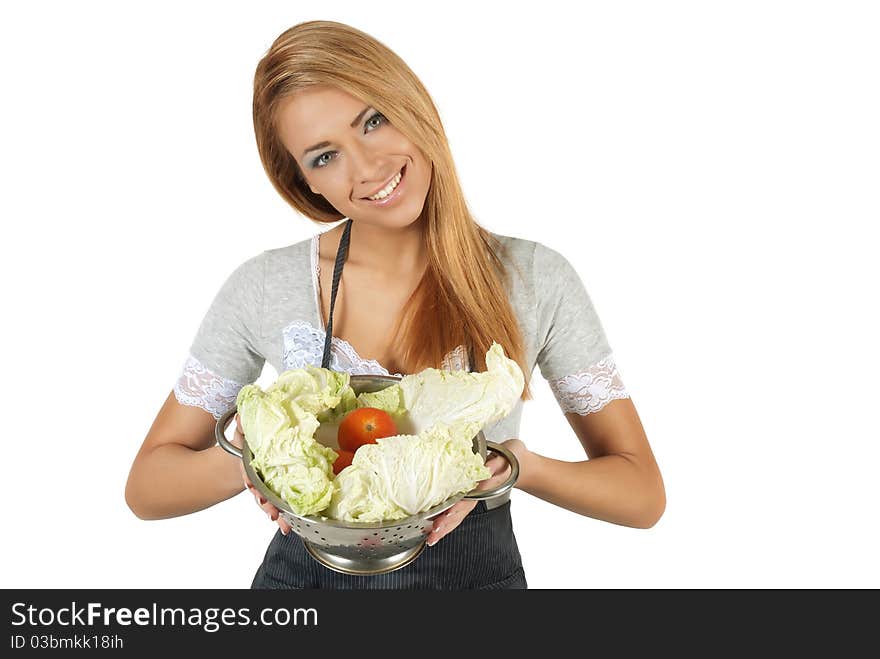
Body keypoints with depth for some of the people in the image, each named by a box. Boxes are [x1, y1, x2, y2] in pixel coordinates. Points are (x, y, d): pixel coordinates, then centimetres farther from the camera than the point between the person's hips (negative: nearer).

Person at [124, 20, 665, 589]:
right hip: (307, 571, 1)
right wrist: (244, 464, -26)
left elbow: (644, 496, -9)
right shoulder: (264, 288, -13)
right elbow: (146, 487, -5)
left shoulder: (536, 280, -15)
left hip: (478, 572, 0)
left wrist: (515, 465, -28)